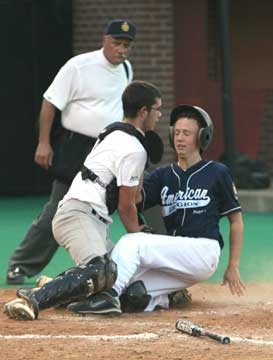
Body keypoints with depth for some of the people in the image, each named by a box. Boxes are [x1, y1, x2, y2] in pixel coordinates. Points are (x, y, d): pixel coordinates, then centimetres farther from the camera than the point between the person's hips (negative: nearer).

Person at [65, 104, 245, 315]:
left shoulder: (217, 173, 6)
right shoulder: (163, 175, 18)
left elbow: (236, 221, 8)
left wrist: (233, 268, 2)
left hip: (203, 252, -6)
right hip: (175, 255, 6)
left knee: (132, 242, -25)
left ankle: (108, 294, -37)